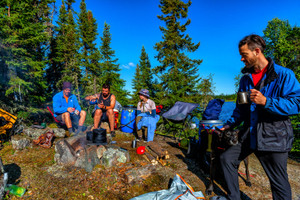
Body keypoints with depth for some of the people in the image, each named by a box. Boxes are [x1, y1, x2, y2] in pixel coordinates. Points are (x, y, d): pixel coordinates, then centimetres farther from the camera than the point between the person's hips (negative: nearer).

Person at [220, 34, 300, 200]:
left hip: (274, 137, -5)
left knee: (279, 184, 4)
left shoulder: (283, 74, -8)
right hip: (249, 135, 6)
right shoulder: (246, 78, 10)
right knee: (227, 158, 4)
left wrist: (266, 102, -28)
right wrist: (229, 124, 7)